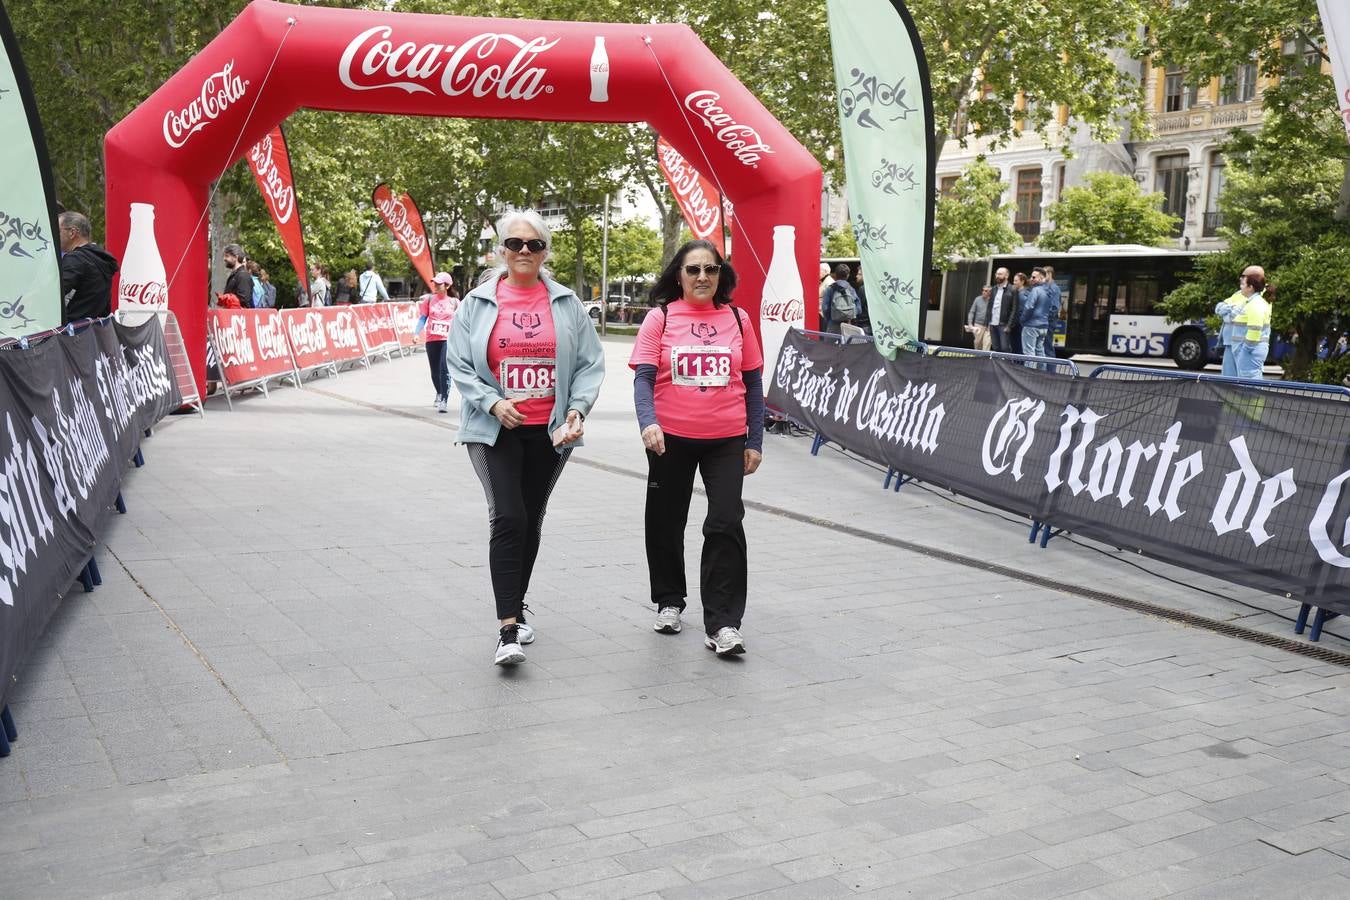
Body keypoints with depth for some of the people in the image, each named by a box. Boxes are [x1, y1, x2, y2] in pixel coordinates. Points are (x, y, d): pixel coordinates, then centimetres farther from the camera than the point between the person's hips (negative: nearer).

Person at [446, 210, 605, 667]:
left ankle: (516, 608, 30)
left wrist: (577, 408, -11)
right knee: (508, 519, -14)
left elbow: (590, 363, 4)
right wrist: (493, 403, -15)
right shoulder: (478, 302, 1)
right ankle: (508, 630, -14)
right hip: (495, 429, -2)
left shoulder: (566, 304, 4)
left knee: (531, 521, 13)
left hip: (550, 431, 3)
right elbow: (459, 364, 0)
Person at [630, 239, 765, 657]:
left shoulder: (737, 320, 5)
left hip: (726, 441, 0)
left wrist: (755, 441, 6)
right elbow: (644, 378, -7)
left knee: (726, 524, -9)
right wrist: (648, 423, -25)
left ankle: (722, 623, -3)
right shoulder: (660, 318, -1)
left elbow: (753, 383, 9)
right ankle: (669, 601, 33)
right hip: (670, 439, 0)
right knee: (666, 523, 12)